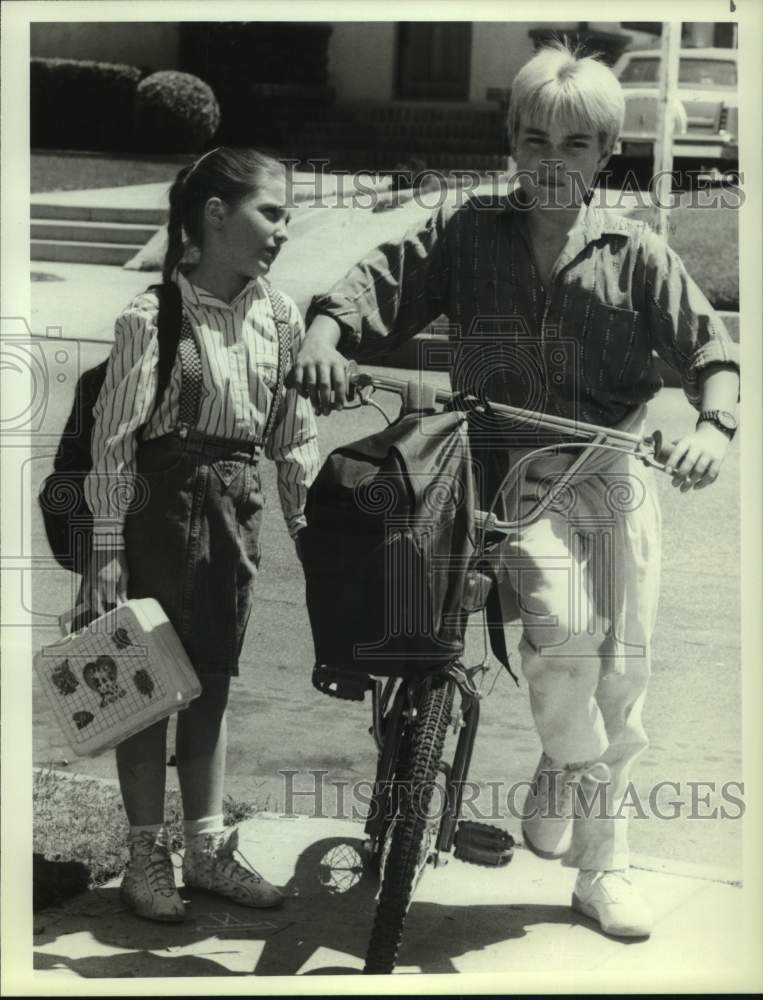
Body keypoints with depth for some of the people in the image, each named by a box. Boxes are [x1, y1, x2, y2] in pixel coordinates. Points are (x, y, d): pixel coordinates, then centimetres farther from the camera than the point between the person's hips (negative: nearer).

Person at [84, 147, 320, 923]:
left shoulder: (280, 317, 2)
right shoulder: (154, 314, -14)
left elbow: (296, 438, 9)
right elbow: (114, 440, -12)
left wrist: (309, 529, 6)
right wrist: (108, 550, -13)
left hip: (236, 513, 5)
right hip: (163, 508, -5)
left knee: (212, 684, 13)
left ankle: (208, 849, 24)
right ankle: (146, 859, 17)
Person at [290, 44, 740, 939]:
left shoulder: (634, 253, 4)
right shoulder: (465, 229, 4)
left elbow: (707, 347, 3)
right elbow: (379, 282, -1)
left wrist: (715, 425, -16)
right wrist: (324, 334, -22)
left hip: (617, 476, 2)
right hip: (518, 478, -2)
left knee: (621, 670, 4)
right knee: (563, 629, -29)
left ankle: (603, 866, 21)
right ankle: (564, 767, 4)